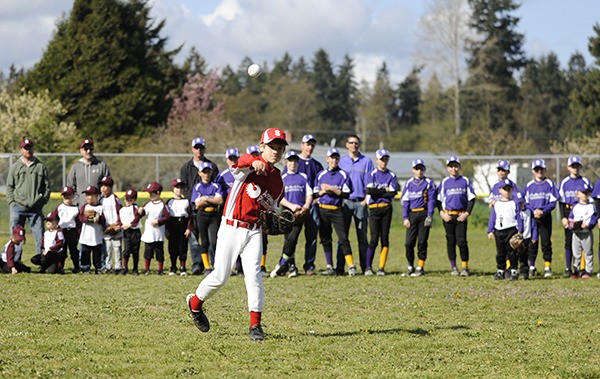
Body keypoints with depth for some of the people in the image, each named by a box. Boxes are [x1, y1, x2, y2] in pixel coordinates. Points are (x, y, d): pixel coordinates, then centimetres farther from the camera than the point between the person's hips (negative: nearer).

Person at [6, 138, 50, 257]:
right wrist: (12, 203, -3)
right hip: (18, 207, 0)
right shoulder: (14, 167, 10)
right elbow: (9, 187, 9)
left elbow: (47, 186, 10)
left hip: (36, 208, 0)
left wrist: (42, 201, -1)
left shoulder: (41, 167, 9)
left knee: (40, 237, -2)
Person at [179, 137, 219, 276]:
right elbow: (183, 187, 7)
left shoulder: (212, 166, 10)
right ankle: (197, 264, -7)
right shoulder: (186, 167, 12)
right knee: (193, 236, -7)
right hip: (192, 206, 1)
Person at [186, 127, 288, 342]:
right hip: (231, 228, -4)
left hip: (254, 231, 4)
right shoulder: (250, 166, -8)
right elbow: (241, 162, -34)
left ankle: (255, 324, -9)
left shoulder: (278, 181, 11)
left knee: (253, 274, -12)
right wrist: (254, 162, -57)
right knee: (220, 277, 1)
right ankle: (195, 303, 28)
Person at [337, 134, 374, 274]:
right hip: (345, 201, 1)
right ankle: (340, 267, -2)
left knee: (362, 236, 0)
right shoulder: (341, 161, 11)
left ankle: (365, 267, 2)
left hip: (361, 202, -1)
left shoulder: (366, 161, 8)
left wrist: (366, 200, -7)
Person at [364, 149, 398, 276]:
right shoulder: (371, 174, 5)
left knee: (385, 238, 0)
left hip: (386, 208, 2)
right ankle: (368, 267, -6)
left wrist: (377, 192, -5)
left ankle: (382, 268, 3)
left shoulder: (391, 175, 9)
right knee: (374, 238, -9)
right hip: (374, 208, -2)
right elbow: (369, 191, -10)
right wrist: (385, 190, -3)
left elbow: (393, 193, -4)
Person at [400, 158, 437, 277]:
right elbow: (405, 201, 9)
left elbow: (431, 200, 0)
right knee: (409, 242, -3)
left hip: (424, 213, -2)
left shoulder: (429, 183, 5)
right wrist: (405, 217, 0)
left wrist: (429, 216, -10)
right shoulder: (409, 183, 11)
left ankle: (420, 267, 3)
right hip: (412, 214, 2)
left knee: (422, 241, -2)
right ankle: (410, 266, 10)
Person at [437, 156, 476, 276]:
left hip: (461, 216, -1)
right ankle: (453, 267, 10)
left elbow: (471, 199, 7)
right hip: (448, 215, 1)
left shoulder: (465, 181, 6)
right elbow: (439, 200, 9)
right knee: (451, 241, 3)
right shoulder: (444, 182, 8)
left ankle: (465, 267, -1)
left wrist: (467, 213, -4)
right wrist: (442, 213, -5)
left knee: (462, 241, -9)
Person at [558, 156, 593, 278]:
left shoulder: (585, 182, 5)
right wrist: (563, 217, -2)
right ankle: (568, 268, 6)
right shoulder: (564, 183, 7)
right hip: (569, 214, 1)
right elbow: (561, 201, 8)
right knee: (569, 242, 2)